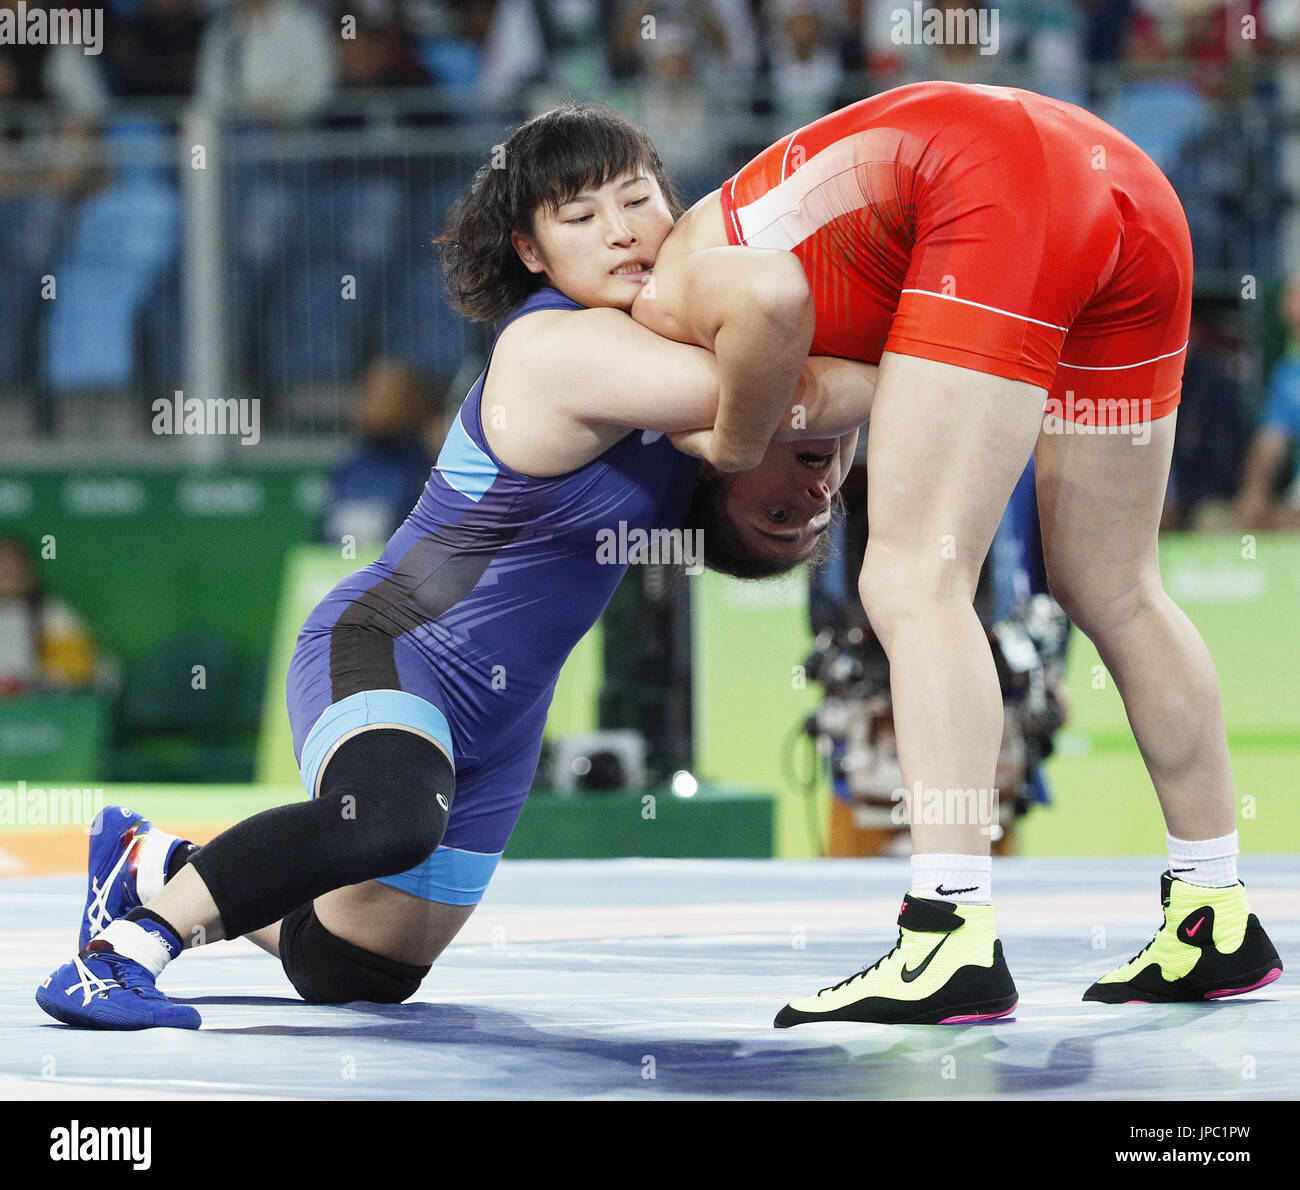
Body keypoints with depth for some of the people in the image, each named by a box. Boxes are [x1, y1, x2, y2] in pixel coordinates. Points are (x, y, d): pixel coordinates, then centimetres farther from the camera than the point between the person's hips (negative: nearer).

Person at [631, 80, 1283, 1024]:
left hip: (997, 196, -9)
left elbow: (773, 300, -14)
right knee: (1113, 593, 18)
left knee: (914, 585, -8)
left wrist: (738, 449, 1)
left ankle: (955, 941, -20)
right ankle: (1218, 919, 25)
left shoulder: (665, 300, 9)